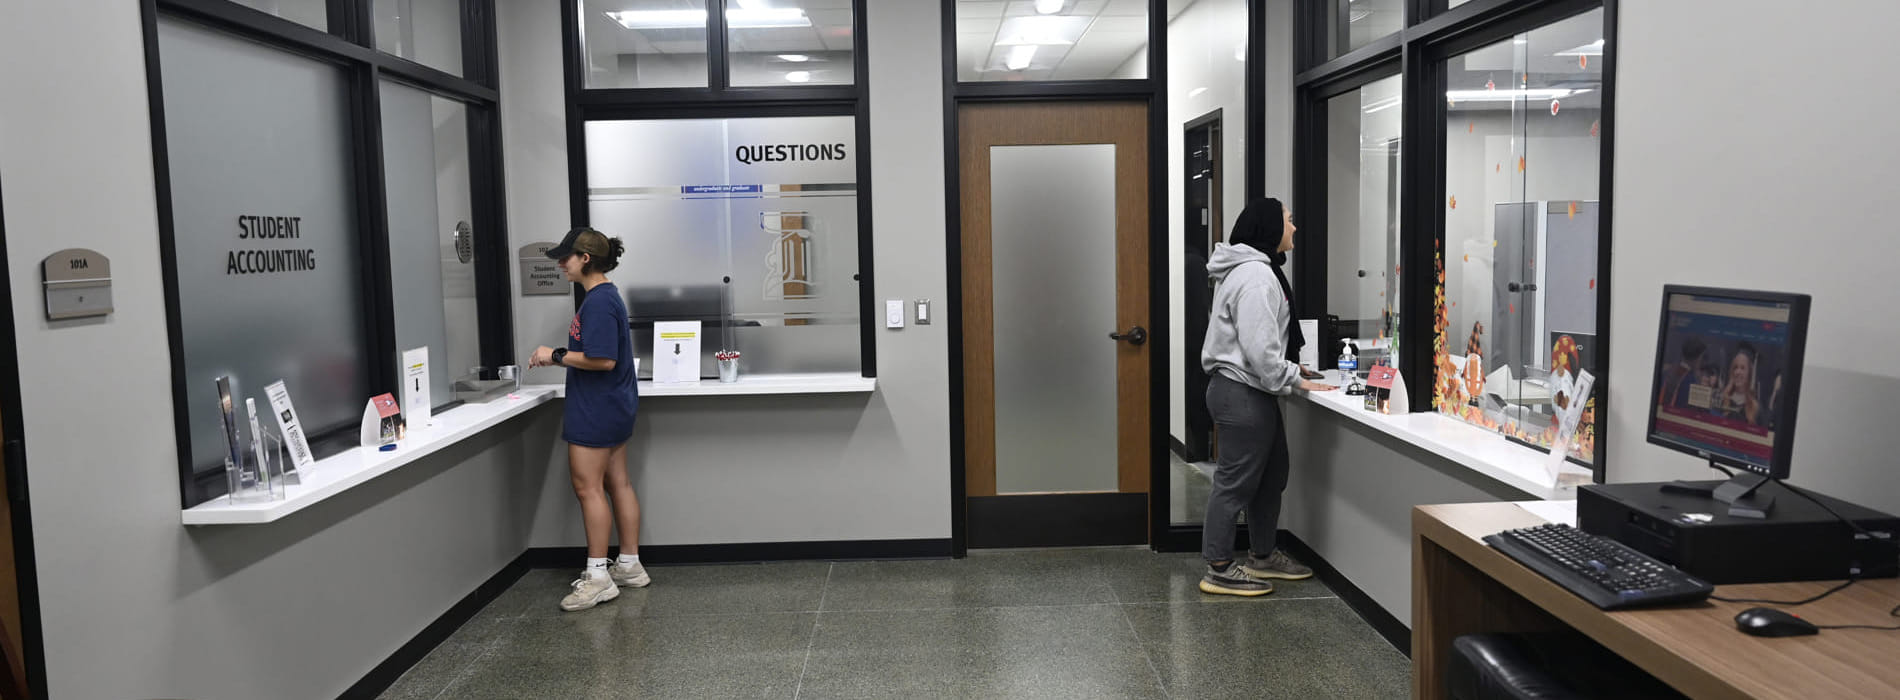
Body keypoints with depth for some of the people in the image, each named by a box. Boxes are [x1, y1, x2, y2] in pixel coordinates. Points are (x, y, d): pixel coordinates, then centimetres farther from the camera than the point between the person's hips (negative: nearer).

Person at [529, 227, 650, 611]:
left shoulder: (599, 301, -19)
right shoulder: (607, 296, 12)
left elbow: (603, 360, -25)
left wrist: (557, 356, -16)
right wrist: (559, 357, 9)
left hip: (596, 411, -10)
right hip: (615, 407, 10)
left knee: (588, 487, -4)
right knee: (618, 483, 13)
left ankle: (598, 577, 2)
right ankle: (630, 565, 21)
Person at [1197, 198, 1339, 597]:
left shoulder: (1256, 270, 16)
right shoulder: (1256, 275, -18)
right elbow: (1260, 347, -23)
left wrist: (1288, 371, 15)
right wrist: (1295, 380, -13)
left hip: (1252, 390, 11)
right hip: (1241, 393, -11)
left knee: (1271, 473, 19)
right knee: (1236, 481, -4)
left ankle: (1263, 557, 31)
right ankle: (1219, 571, 5)